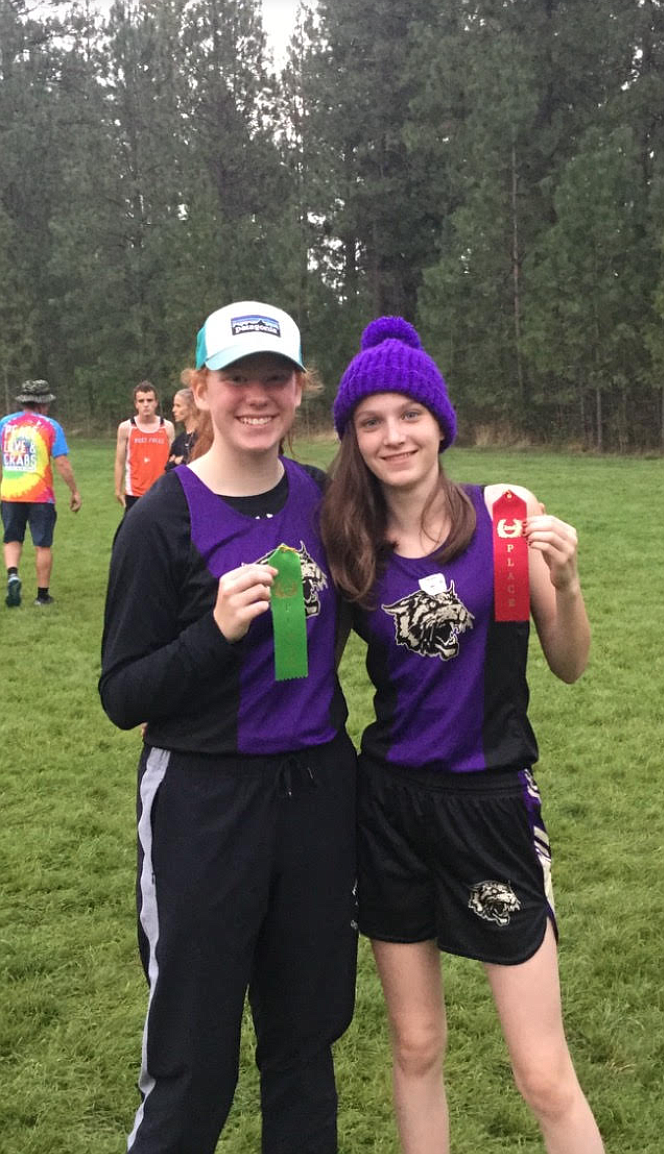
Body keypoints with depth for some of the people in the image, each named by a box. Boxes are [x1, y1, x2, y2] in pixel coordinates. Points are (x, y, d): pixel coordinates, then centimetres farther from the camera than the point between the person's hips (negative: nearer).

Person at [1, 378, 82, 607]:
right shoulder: (50, 426, -5)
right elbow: (62, 463, -8)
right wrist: (75, 492, 0)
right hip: (40, 495, -3)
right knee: (43, 545, 7)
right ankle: (42, 594, 11)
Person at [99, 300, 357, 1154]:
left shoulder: (325, 500, 3)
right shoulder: (162, 518, -11)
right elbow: (122, 697, -10)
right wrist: (218, 630, -24)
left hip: (317, 791, 5)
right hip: (204, 805, -4)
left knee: (305, 1039, 17)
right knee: (192, 1069, 7)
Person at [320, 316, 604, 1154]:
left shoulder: (505, 514, -8)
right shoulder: (349, 546, -1)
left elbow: (569, 667, -2)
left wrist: (564, 583, -19)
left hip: (491, 798, -2)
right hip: (391, 801, 3)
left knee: (544, 1078, 4)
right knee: (415, 1048, 17)